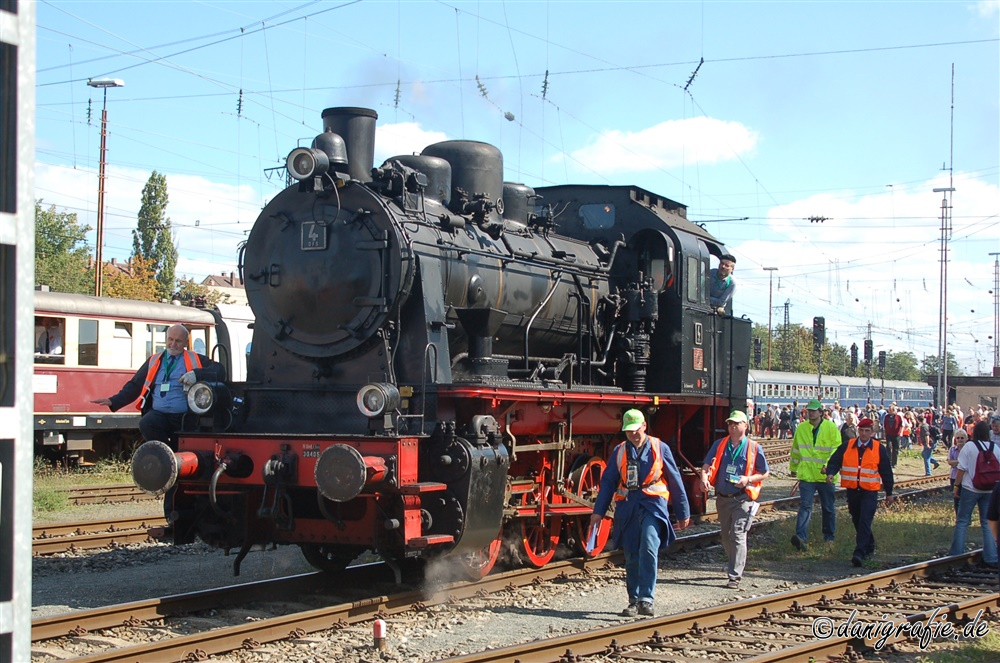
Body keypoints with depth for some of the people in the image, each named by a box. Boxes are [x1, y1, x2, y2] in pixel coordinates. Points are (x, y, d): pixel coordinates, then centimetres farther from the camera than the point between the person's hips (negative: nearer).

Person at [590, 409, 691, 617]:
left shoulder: (659, 448, 5)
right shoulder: (619, 452, 12)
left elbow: (675, 480, 9)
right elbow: (608, 482, 13)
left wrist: (683, 513, 10)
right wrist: (598, 511, 5)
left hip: (652, 506, -3)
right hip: (627, 508, 3)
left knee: (648, 549, -21)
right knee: (632, 558, 6)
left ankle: (646, 599, -20)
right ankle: (634, 601, 16)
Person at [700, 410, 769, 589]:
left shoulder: (754, 447, 0)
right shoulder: (719, 445, 8)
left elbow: (765, 473, 4)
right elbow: (707, 465, 2)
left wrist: (748, 479, -14)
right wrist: (704, 477, -20)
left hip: (742, 499, -4)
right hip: (722, 498, 4)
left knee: (738, 536, -12)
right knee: (726, 536, 15)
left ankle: (735, 576, -12)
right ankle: (735, 566, 35)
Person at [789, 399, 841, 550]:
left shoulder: (830, 428, -4)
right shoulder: (801, 428, 6)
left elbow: (837, 449, -9)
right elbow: (796, 449, 19)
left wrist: (829, 465, -23)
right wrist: (793, 467, 27)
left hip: (825, 475, -1)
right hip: (806, 474, 1)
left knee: (828, 508, 13)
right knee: (805, 506, -11)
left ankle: (829, 536, 29)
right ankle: (801, 537, -22)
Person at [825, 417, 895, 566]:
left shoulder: (879, 449, 0)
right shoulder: (847, 446, 4)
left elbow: (886, 472, 6)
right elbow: (835, 461, 1)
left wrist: (889, 493, 9)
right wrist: (831, 473, -21)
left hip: (870, 492, -3)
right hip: (852, 491, 3)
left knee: (865, 522, -13)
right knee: (857, 521, 13)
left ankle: (859, 553, -18)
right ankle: (869, 548, 32)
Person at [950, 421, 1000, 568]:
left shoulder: (969, 446, -9)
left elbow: (961, 469, -11)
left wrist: (956, 486, -2)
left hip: (970, 489, -3)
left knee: (962, 521, 6)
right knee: (987, 523, 9)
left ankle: (956, 554, 6)